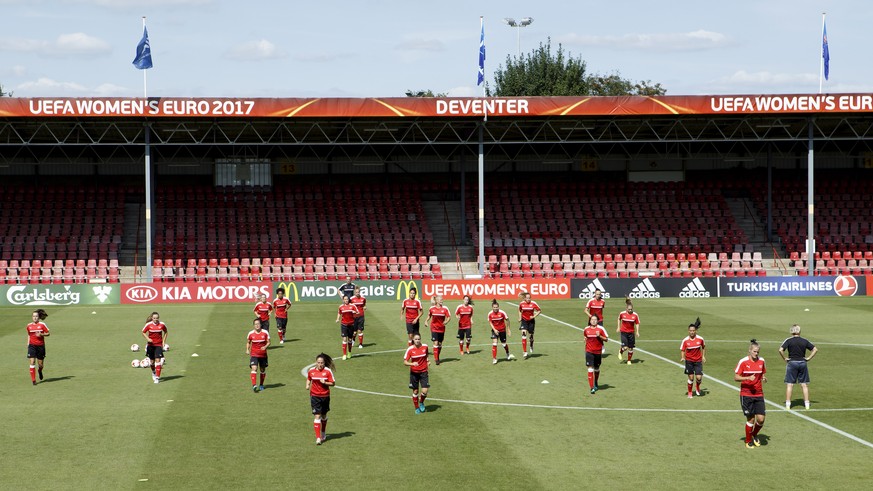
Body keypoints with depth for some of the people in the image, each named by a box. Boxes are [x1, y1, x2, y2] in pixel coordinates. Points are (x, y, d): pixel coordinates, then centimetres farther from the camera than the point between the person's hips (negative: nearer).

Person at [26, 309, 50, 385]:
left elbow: (48, 333, 1)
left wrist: (41, 334, -16)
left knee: (40, 364, 5)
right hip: (32, 345, 1)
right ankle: (33, 380, -6)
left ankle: (40, 370, 43)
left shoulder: (42, 324, -3)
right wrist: (28, 344, 16)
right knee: (32, 362, -12)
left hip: (41, 346, -1)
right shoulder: (29, 326, 5)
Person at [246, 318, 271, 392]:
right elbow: (248, 342, 12)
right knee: (254, 368, -20)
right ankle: (254, 385, -28)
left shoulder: (265, 333, -4)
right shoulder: (251, 333, -2)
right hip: (254, 354, -1)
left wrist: (265, 347, -21)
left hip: (263, 354, 1)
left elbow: (268, 342, 0)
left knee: (263, 370, 12)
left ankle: (261, 385, 31)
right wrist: (247, 350, -4)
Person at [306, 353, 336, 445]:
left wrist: (325, 382, -22)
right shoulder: (311, 371, -3)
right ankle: (318, 438, -13)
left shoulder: (328, 371, -9)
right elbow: (308, 379, 16)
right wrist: (307, 385, -3)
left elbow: (333, 383, -6)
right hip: (315, 396, 0)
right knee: (317, 416, -10)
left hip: (325, 396, 0)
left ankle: (323, 433, 40)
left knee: (324, 416, 16)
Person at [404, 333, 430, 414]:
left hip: (423, 372, 1)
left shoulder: (425, 346, -3)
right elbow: (405, 362, -11)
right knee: (415, 391, 6)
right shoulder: (410, 349, -11)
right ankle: (417, 408, 25)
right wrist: (412, 364, -29)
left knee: (424, 391, -10)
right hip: (414, 373, -1)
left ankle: (421, 402, 21)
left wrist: (427, 361, 2)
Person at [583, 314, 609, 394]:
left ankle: (596, 384, 39)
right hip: (589, 352, 0)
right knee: (590, 369, -11)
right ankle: (592, 388, -14)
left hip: (598, 352, 0)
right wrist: (585, 340, 7)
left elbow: (606, 339, -4)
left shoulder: (601, 329, -4)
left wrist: (599, 336, -18)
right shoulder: (586, 329, 4)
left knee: (597, 369, 16)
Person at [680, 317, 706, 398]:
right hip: (689, 361, -1)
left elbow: (703, 347, 12)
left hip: (698, 361, 1)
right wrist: (683, 357, -18)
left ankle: (698, 387, 27)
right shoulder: (685, 340, -9)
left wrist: (703, 356, 11)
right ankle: (689, 393, 21)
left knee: (699, 378, -7)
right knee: (691, 378, 1)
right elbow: (682, 350, -1)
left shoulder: (700, 339, -7)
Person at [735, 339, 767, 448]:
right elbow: (736, 377, -7)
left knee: (761, 419, -6)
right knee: (750, 419, -1)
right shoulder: (743, 362, -7)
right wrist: (748, 378, -22)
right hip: (746, 394, -3)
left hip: (759, 394, 4)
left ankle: (754, 435, 25)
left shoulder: (761, 361, 5)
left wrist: (764, 378, -3)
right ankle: (748, 441, 20)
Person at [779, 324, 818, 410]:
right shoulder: (804, 341, 2)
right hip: (802, 363, 2)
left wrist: (784, 359, -6)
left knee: (789, 384, 2)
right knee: (804, 384, 9)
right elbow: (815, 349, 3)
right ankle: (807, 404, 11)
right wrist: (808, 358, 5)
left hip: (792, 363, -2)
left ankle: (788, 404, 1)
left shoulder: (788, 341, -7)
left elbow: (781, 350, -18)